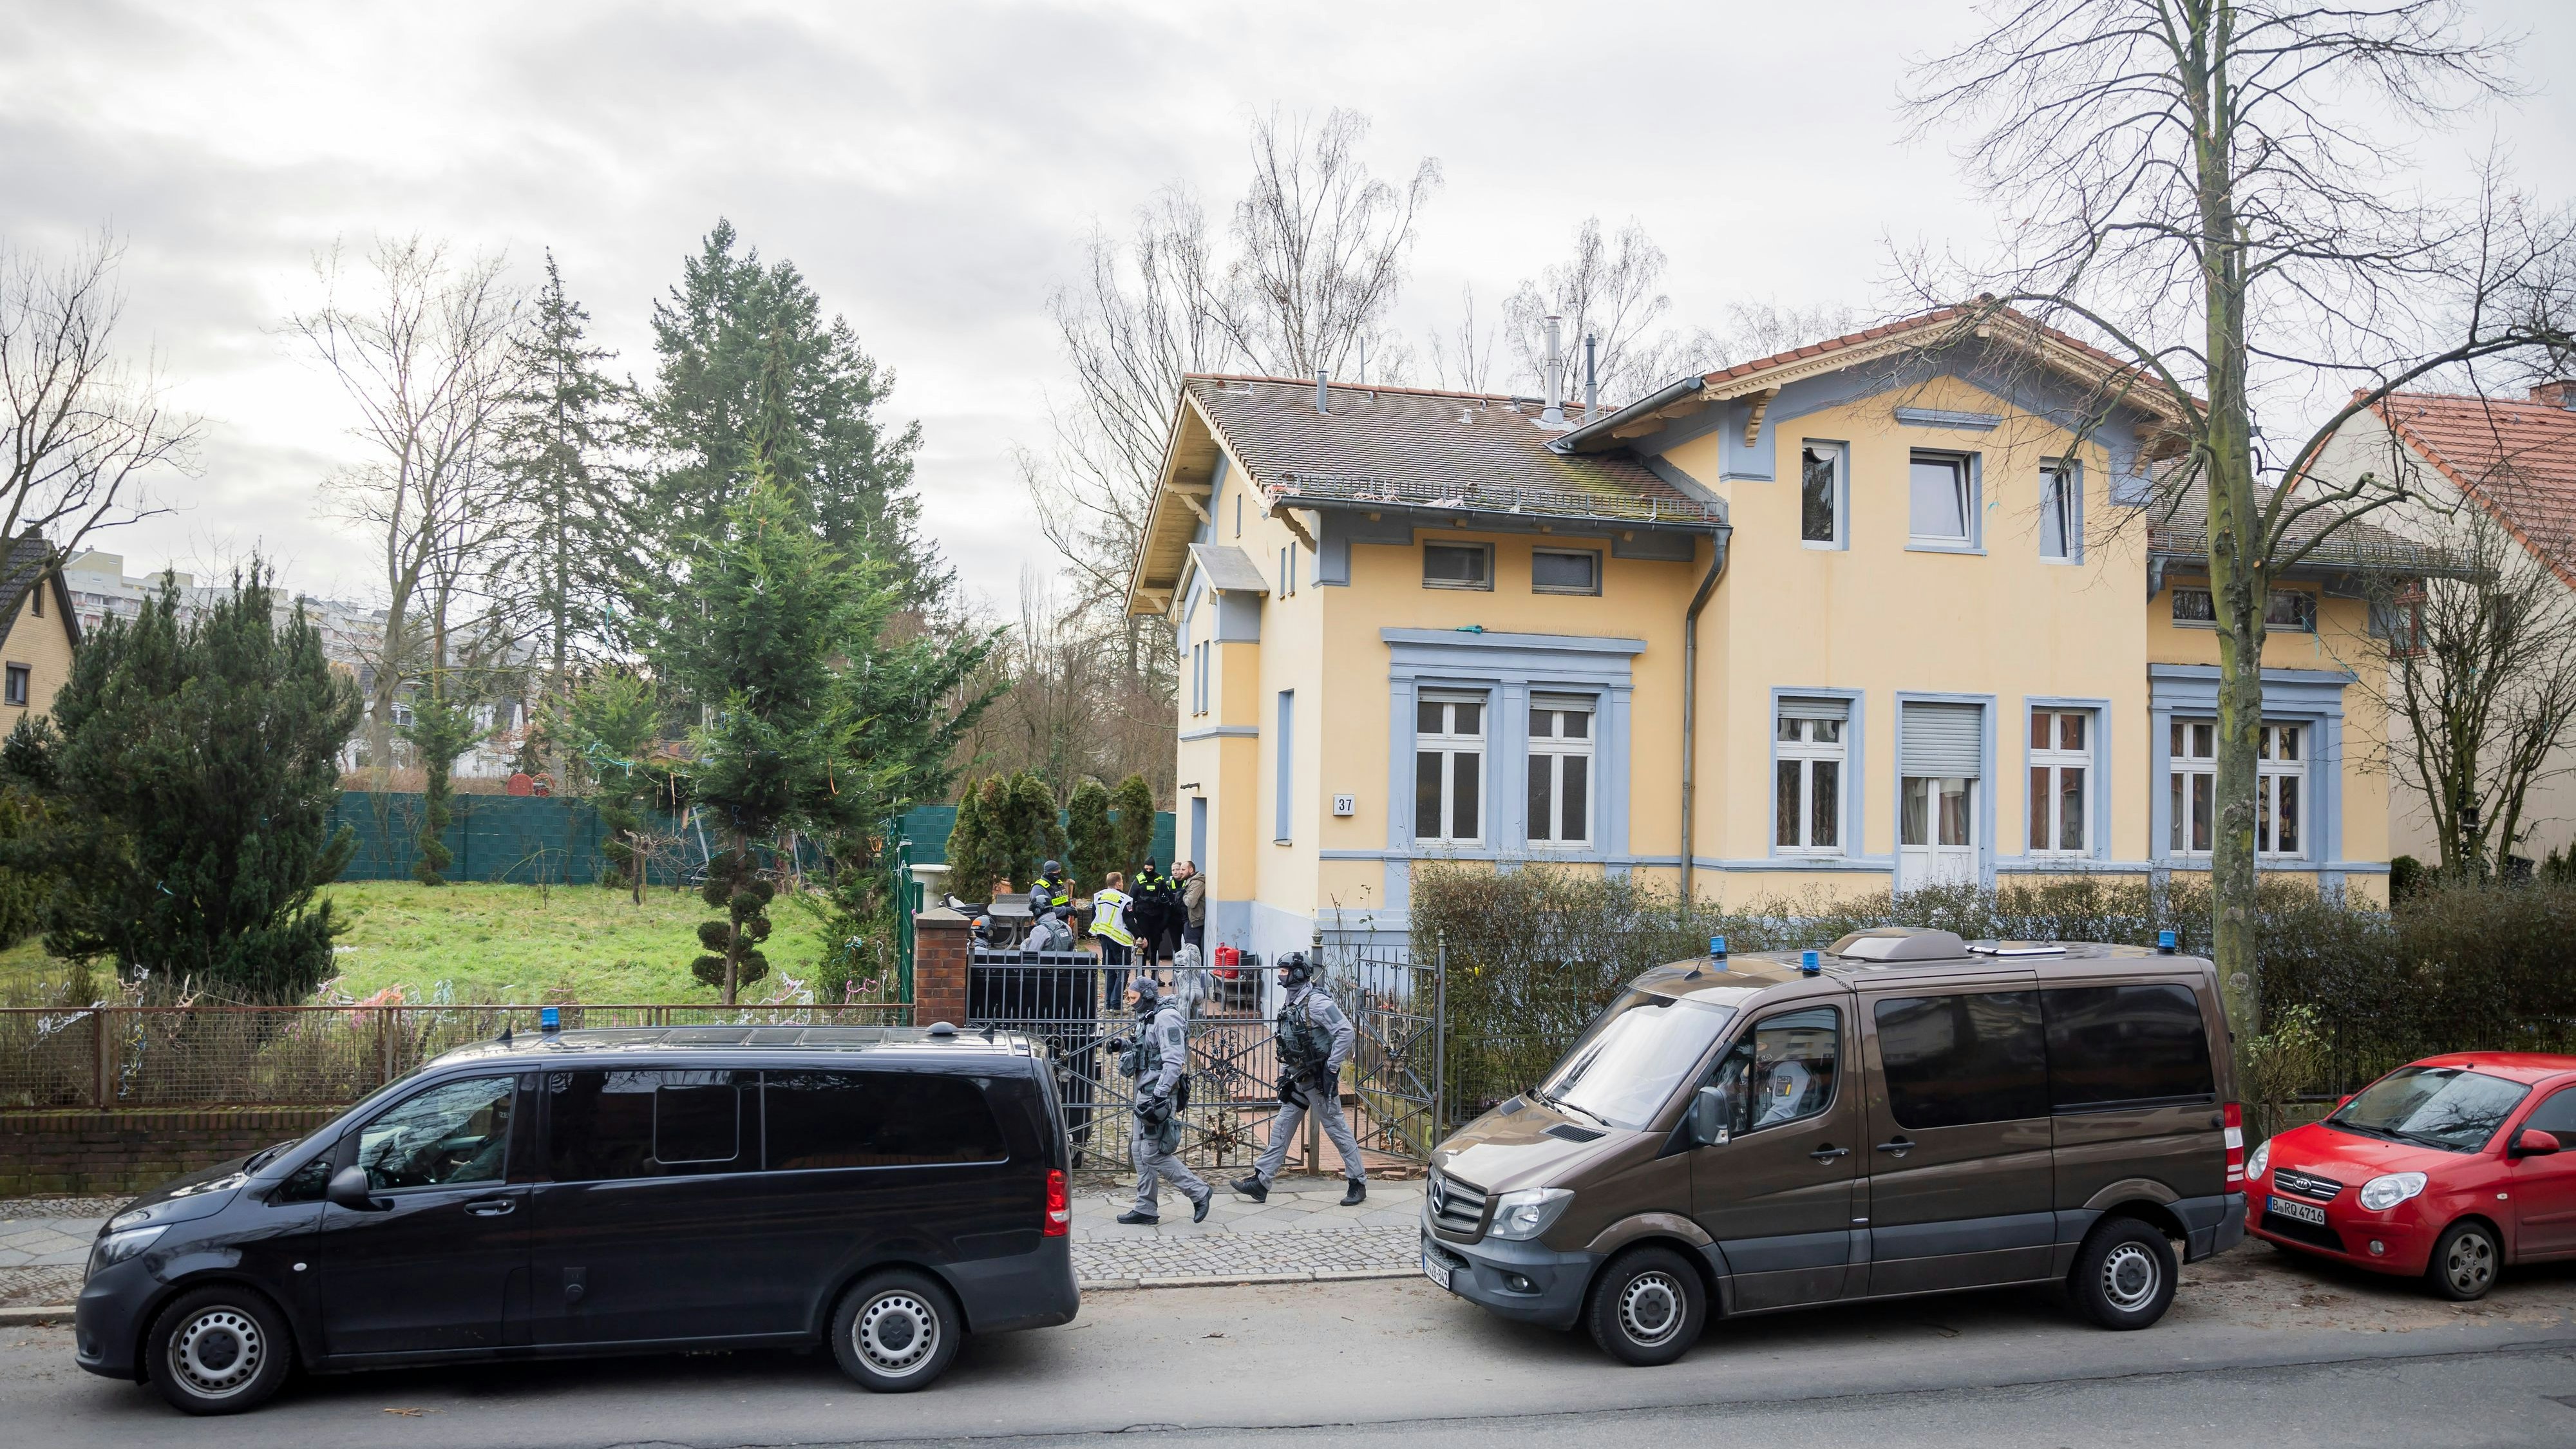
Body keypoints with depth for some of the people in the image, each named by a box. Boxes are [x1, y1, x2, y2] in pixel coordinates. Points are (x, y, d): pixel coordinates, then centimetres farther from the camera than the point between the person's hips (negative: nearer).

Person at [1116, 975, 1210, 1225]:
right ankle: (1146, 1208, 16)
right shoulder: (1148, 1018, 17)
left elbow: (1174, 1061, -22)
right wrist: (1127, 1049, 8)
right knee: (1140, 1151, 11)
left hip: (1160, 1095, -10)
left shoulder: (1166, 1018, -15)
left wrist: (1159, 1096, -26)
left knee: (1154, 1153, -9)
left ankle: (1199, 1192, 1)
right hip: (1146, 1093, 10)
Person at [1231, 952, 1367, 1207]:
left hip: (1319, 1080, -9)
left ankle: (1358, 1183, 12)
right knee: (1281, 1128, 8)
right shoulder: (1289, 1004, 11)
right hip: (1298, 1079, 9)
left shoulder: (1316, 1001, -18)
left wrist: (1332, 1068, -21)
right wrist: (1284, 1074, 18)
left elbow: (1346, 1031, -23)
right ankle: (1260, 1182, 11)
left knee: (1337, 1128, 0)